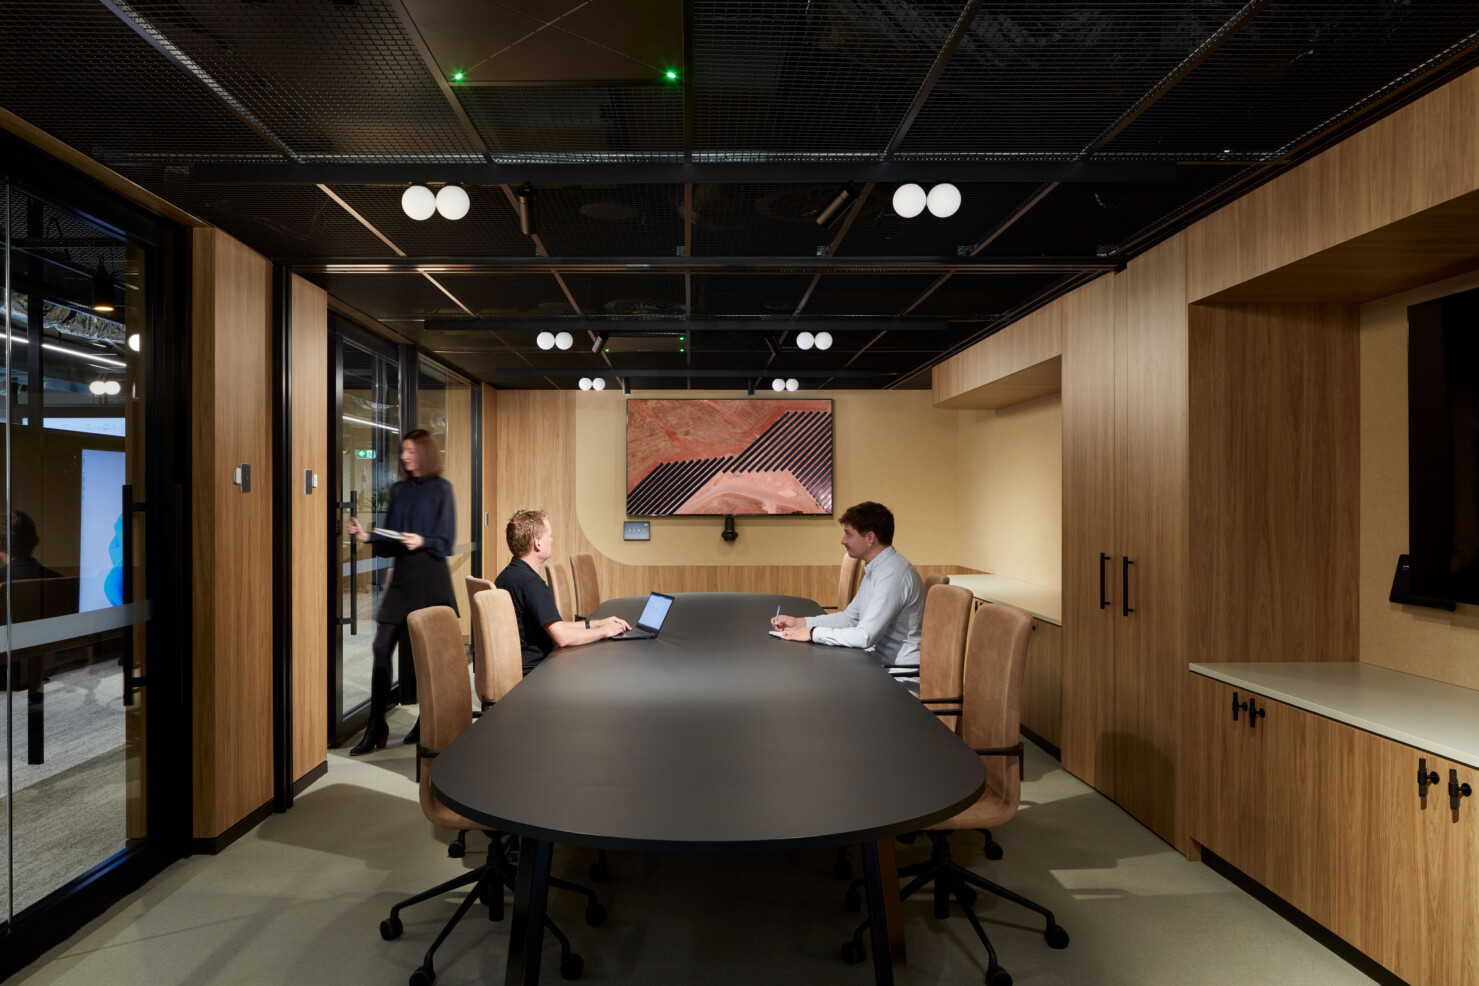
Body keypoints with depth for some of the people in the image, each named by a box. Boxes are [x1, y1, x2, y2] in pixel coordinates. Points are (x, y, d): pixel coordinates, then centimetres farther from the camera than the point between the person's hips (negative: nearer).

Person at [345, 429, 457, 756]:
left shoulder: (440, 489, -2)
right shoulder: (399, 491, 13)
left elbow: (445, 541, -7)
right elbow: (390, 541, 13)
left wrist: (422, 541, -24)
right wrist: (366, 535, -4)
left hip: (430, 576, -5)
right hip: (401, 575, 5)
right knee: (382, 647, -1)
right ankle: (376, 727, 7)